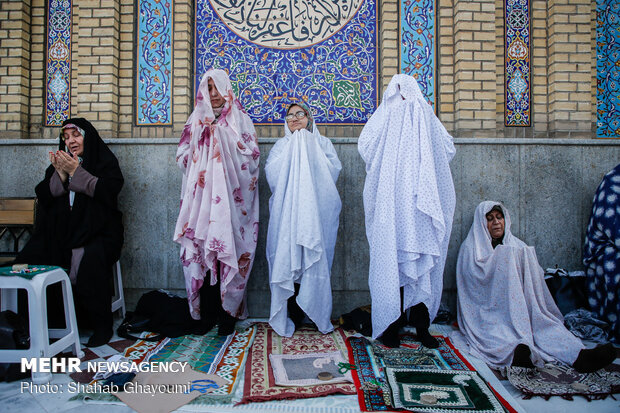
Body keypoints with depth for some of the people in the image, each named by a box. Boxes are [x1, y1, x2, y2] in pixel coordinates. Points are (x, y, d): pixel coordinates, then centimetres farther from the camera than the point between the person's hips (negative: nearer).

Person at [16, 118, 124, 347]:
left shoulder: (105, 162, 5)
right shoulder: (60, 162, 18)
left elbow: (109, 191, -12)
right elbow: (43, 196, 9)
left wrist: (76, 172, -13)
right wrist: (60, 174, -7)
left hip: (97, 231, -5)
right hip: (60, 231, 5)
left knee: (90, 261, -33)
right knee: (28, 258, -17)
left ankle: (102, 325, -19)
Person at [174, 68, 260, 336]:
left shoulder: (239, 119, 9)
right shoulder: (196, 120, 18)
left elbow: (250, 156, -1)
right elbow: (182, 157, 13)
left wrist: (222, 136, -7)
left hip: (231, 198, -3)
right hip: (201, 198, 3)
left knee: (228, 253, -5)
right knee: (201, 253, -1)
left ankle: (227, 314, 3)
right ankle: (206, 315, 9)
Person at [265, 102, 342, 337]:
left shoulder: (321, 143, 16)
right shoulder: (282, 145, 17)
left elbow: (333, 169, -1)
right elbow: (272, 172, 0)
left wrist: (310, 150, -2)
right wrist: (291, 149, -1)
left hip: (316, 210, 0)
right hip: (287, 213, 1)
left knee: (316, 261, -4)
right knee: (287, 260, -4)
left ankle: (318, 315, 5)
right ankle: (292, 316, 4)